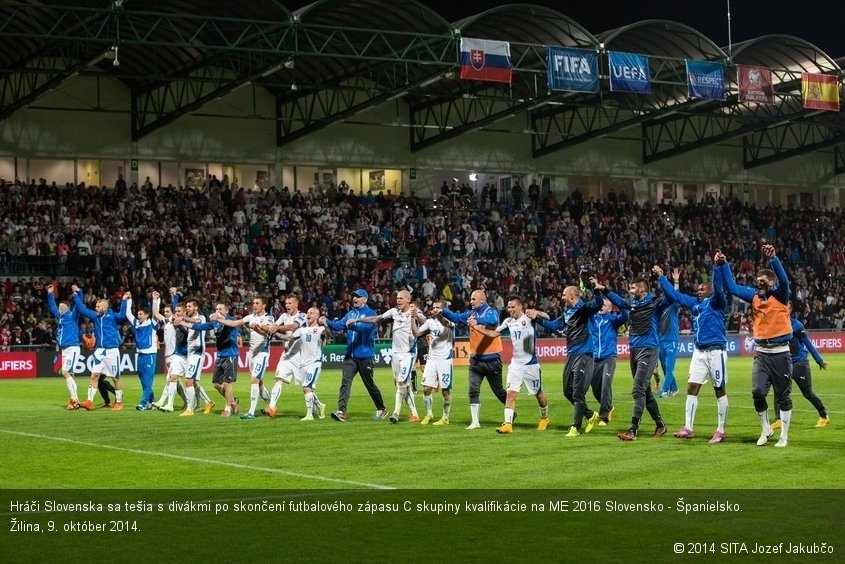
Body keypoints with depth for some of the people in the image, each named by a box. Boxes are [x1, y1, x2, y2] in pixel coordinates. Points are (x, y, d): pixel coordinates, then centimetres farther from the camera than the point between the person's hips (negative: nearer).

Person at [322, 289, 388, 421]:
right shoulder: (350, 314, 14)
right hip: (350, 355, 5)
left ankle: (381, 409, 24)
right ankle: (341, 411, -17)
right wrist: (327, 322, -19)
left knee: (369, 384, 5)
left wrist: (353, 325, -43)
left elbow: (366, 327, -23)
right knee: (345, 382, -10)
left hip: (365, 356, -5)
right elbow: (339, 325, 1)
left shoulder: (370, 313, -4)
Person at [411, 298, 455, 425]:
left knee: (446, 390, 1)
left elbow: (446, 323, -33)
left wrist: (439, 315, -54)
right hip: (431, 359, 5)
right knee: (426, 388, 1)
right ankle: (429, 414, 17)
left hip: (445, 359, -5)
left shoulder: (449, 320, -7)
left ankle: (445, 418, 11)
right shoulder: (430, 321, 10)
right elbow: (416, 333, 6)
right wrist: (413, 318, -7)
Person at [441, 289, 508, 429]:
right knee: (473, 391, -2)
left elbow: (492, 320, -32)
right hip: (475, 359, 5)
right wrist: (443, 311, -16)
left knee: (498, 391, 8)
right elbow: (456, 318, 2)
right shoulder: (471, 314, 8)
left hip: (492, 359, -5)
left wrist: (477, 321, -49)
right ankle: (475, 422, 1)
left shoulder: (491, 312, -11)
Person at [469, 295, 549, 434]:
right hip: (515, 364, 4)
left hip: (531, 364, -4)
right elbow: (493, 334, 4)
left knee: (539, 394, 12)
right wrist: (475, 327, -7)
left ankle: (544, 418, 34)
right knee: (511, 393, -8)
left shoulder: (529, 318, -10)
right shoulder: (509, 321, 4)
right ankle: (508, 424, -11)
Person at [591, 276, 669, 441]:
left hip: (648, 351, -8)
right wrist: (602, 289, 24)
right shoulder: (632, 303, 11)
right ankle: (660, 424, 26)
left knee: (638, 390, -13)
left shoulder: (655, 303, -8)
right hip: (634, 350, 8)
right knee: (645, 390, 14)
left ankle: (633, 430, -15)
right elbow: (618, 300, 26)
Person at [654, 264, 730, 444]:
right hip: (699, 352, 7)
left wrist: (717, 266, -36)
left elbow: (718, 288, -23)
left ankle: (721, 431, 4)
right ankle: (688, 428, 7)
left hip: (716, 351, -7)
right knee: (691, 388, 4)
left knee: (720, 390, 0)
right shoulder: (695, 303, 15)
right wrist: (660, 276, 24)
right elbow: (675, 295, 23)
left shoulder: (716, 302, -4)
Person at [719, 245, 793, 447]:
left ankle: (784, 436, 15)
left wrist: (773, 259, -37)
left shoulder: (780, 295, -3)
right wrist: (723, 265, -3)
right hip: (761, 353, 3)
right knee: (757, 392, -7)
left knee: (783, 396, 4)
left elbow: (783, 280, -23)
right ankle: (766, 429, 14)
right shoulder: (754, 295, 8)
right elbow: (732, 287, 8)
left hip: (780, 353, -3)